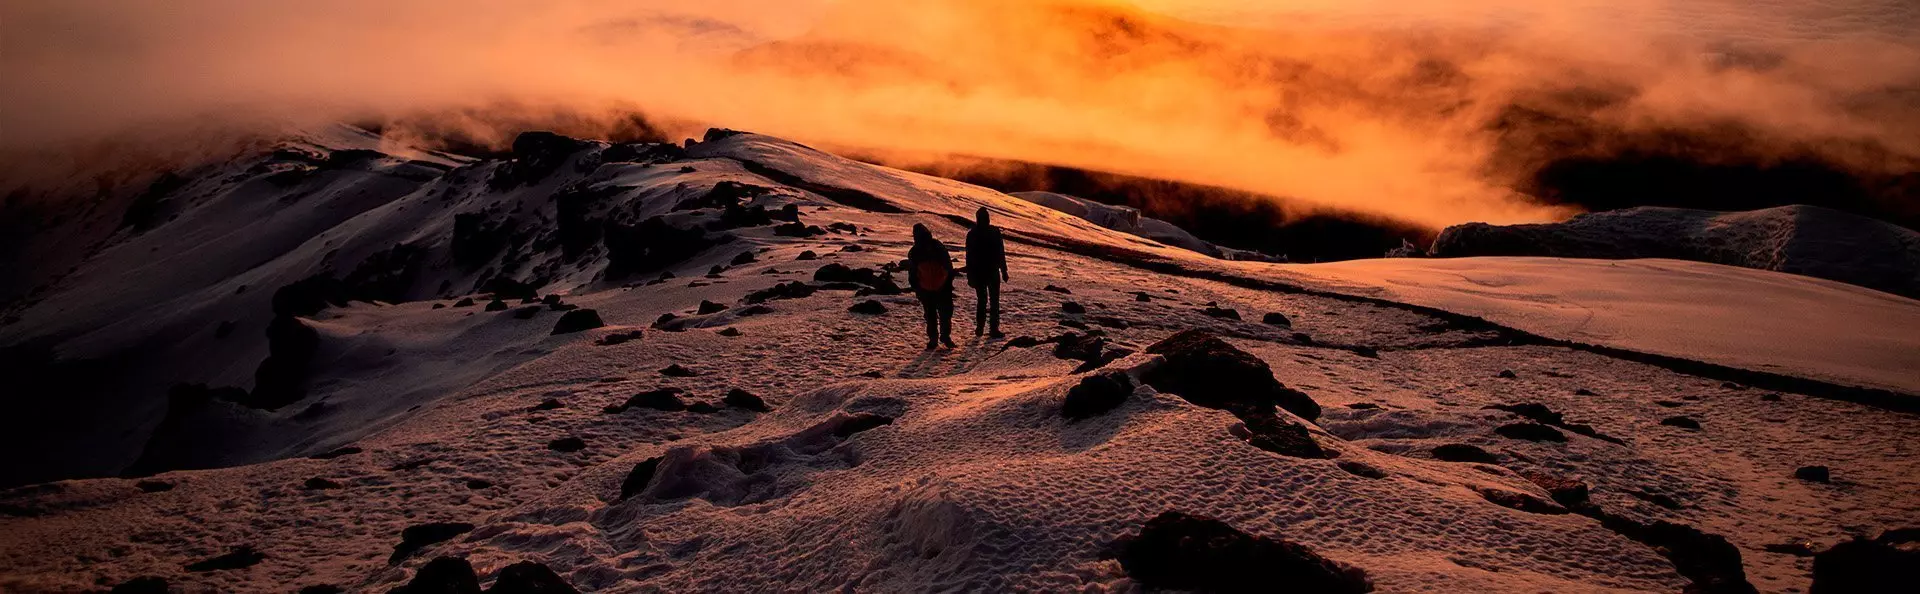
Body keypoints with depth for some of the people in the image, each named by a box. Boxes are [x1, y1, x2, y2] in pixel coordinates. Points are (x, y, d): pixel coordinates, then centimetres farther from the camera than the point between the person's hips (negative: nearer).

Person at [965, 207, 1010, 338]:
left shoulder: (972, 234, -1)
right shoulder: (995, 232, -8)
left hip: (978, 273, 2)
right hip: (993, 272, -2)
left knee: (981, 300, 9)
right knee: (994, 300, 2)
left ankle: (979, 328, 9)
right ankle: (994, 329, 3)